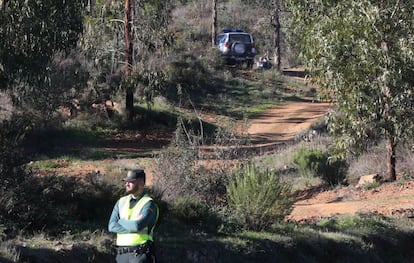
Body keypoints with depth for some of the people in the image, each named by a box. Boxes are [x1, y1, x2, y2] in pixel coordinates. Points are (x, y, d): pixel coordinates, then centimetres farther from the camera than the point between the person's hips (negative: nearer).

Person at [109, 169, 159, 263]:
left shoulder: (148, 204, -4)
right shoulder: (121, 202, 14)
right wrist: (132, 227, -10)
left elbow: (138, 225, -20)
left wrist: (121, 222, -1)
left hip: (140, 255, -6)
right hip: (122, 255, 6)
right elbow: (111, 226, 2)